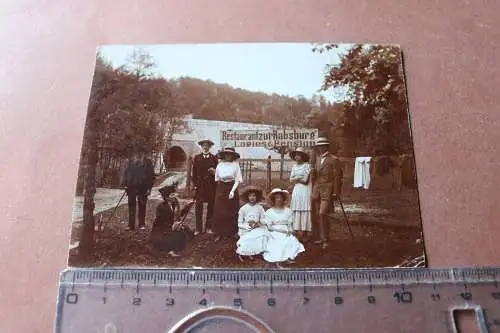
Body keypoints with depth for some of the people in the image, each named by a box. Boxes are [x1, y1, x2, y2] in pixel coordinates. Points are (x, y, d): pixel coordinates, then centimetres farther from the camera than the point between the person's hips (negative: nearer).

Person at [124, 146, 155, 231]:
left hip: (142, 188, -2)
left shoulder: (148, 162, 0)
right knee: (131, 206, 4)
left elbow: (151, 176, 0)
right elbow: (127, 173, 13)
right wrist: (126, 185, 6)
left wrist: (149, 188, -6)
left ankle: (142, 224, 13)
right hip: (132, 187, 3)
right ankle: (131, 225, 10)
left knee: (142, 206, 3)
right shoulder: (131, 161, 7)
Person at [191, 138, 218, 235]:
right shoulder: (197, 158, 9)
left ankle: (209, 227, 14)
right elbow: (194, 172, 9)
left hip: (211, 185, 0)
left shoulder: (214, 158, 8)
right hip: (200, 185, 0)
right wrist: (195, 184, 1)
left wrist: (214, 171, -10)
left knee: (211, 206, 4)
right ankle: (198, 228, 4)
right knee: (198, 207, -3)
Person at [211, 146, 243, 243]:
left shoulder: (235, 165, -6)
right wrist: (221, 187, 4)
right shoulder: (219, 165, 1)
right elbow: (217, 179, 11)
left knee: (232, 212, 4)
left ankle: (232, 233, 17)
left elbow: (238, 180, -8)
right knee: (219, 212, 2)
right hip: (221, 190, 2)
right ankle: (219, 234, 11)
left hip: (232, 189, -2)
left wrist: (232, 191, -16)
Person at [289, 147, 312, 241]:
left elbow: (305, 180, -12)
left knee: (305, 211, -6)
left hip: (305, 191, -6)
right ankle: (299, 232, 9)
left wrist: (296, 179, -1)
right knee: (297, 211, 4)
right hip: (296, 191, 6)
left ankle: (305, 233, -2)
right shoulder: (294, 166, 14)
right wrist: (300, 178, -6)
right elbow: (291, 180, 9)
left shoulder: (307, 166, -5)